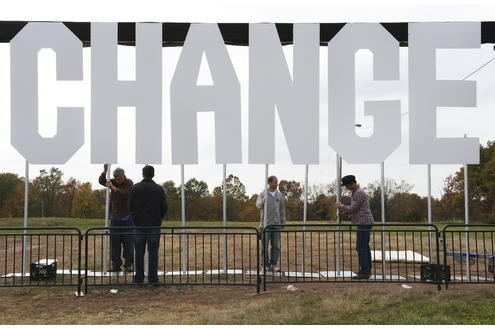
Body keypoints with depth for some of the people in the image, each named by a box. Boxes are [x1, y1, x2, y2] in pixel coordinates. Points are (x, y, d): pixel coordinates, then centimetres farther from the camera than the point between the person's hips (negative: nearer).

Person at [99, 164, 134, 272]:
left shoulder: (129, 183, -5)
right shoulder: (113, 182, 7)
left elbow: (126, 194, -23)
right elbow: (101, 181, -8)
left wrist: (113, 188, -31)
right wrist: (104, 171, -26)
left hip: (127, 218, -4)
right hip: (115, 218, 4)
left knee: (128, 243, -3)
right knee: (114, 243, 2)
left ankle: (128, 265, 4)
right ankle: (116, 265, 7)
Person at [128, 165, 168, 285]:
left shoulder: (135, 188, -2)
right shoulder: (159, 189, -3)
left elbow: (130, 206, 1)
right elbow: (164, 207, 1)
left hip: (139, 225, 1)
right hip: (154, 226, 0)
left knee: (139, 254, 7)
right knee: (153, 253, 3)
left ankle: (138, 279, 10)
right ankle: (153, 279, 2)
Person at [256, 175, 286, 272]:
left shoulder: (279, 195, 9)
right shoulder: (263, 194, -1)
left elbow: (282, 209, 14)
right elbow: (258, 204, -17)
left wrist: (283, 221, 9)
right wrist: (262, 201, -39)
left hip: (276, 224, 3)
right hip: (265, 224, -3)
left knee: (276, 246, 3)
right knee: (265, 246, 0)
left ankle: (274, 265, 9)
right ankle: (266, 265, 8)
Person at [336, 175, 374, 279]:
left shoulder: (359, 193, -16)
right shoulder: (355, 192, 18)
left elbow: (353, 208, -17)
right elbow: (353, 209, 22)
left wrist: (341, 207, -3)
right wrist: (343, 212, 8)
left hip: (363, 223, -11)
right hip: (364, 223, 11)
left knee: (361, 247, -13)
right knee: (365, 247, 15)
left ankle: (364, 272, -15)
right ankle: (367, 270, 23)